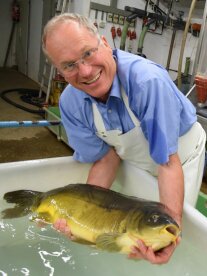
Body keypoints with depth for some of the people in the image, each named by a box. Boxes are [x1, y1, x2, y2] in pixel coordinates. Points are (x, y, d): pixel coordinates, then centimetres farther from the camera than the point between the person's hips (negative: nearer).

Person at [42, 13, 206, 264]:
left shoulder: (148, 80, -39)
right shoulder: (70, 103, -22)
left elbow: (169, 162, -35)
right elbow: (106, 158, -13)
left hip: (181, 152, -3)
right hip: (134, 162, 4)